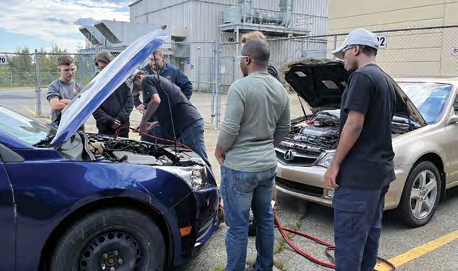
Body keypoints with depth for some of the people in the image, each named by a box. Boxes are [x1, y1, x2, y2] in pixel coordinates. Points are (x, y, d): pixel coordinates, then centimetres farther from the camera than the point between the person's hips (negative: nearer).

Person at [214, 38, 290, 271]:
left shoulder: (240, 87, -18)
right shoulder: (280, 90, 6)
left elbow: (230, 129, -21)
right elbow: (284, 128, 12)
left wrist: (219, 151, -4)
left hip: (239, 168, -7)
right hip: (268, 165, 8)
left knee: (238, 225, 4)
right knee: (265, 219, 20)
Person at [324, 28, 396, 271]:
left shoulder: (362, 76, -13)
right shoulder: (385, 81, 17)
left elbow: (354, 125, -20)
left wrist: (335, 164, -14)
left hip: (359, 173, -10)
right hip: (379, 170, 10)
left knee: (348, 236, -3)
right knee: (369, 232, 17)